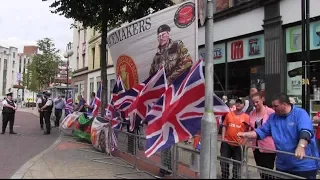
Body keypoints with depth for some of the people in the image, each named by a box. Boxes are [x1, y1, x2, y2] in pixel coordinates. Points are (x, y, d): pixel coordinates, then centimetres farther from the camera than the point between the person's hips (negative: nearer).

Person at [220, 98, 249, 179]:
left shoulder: (246, 117, -4)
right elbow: (224, 126, 8)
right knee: (224, 163, 10)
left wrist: (244, 141, -11)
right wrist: (223, 138, -1)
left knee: (237, 165, 9)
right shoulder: (229, 114, 3)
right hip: (226, 143, 2)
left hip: (238, 145, -2)